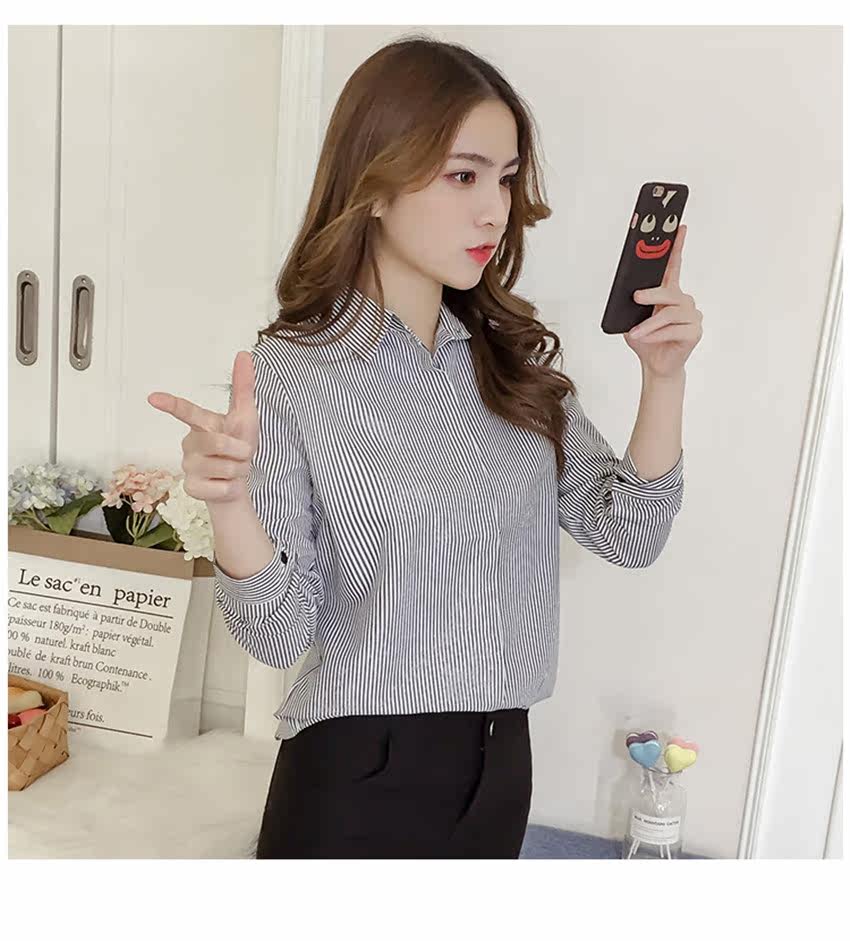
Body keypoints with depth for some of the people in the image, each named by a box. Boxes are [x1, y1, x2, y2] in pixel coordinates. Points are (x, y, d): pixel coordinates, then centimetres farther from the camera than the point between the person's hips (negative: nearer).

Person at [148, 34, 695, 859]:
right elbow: (282, 635, -15)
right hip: (356, 778, -5)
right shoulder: (292, 374, -15)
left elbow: (628, 535, -1)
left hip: (501, 763, 6)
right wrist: (229, 503, -33)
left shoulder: (513, 360, 0)